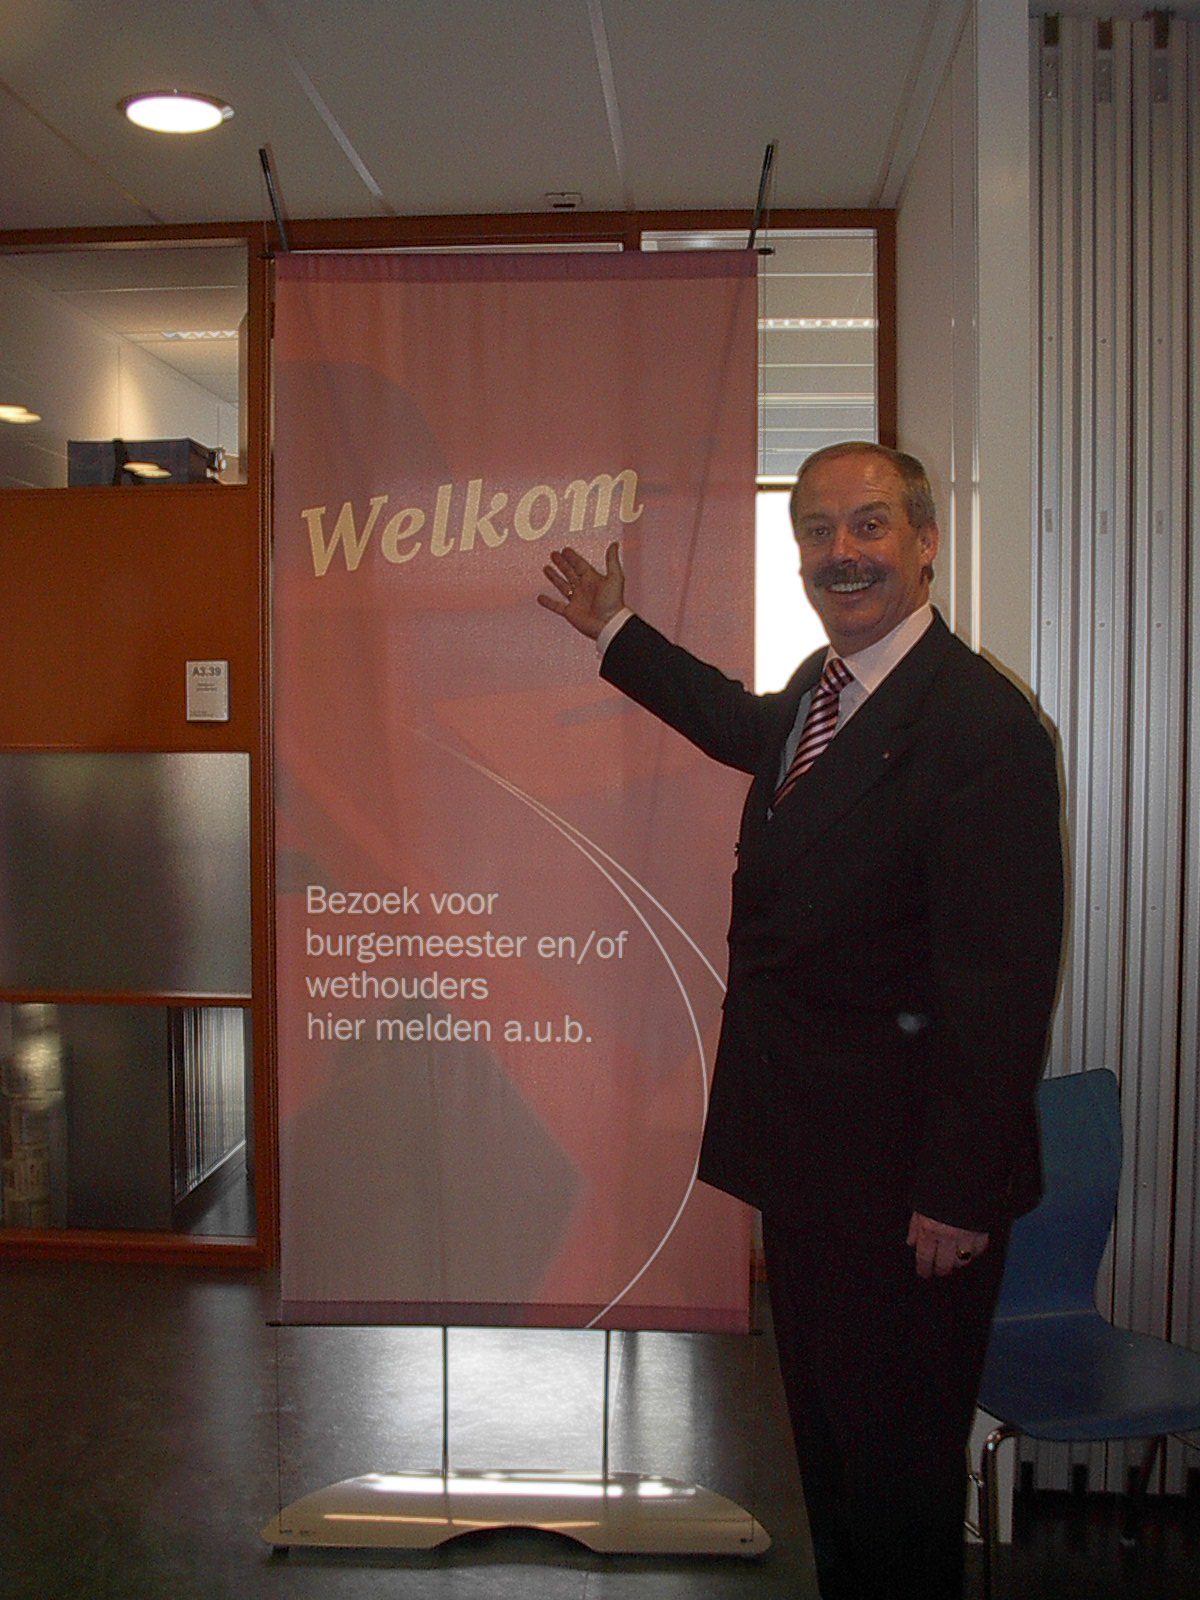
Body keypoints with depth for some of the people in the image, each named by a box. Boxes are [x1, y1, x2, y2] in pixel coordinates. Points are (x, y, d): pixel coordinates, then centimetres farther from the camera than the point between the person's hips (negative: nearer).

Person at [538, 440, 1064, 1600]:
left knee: (895, 1443, 10)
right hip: (807, 1152, 9)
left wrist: (961, 1191, -21)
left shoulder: (981, 726, -23)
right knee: (823, 1421, 24)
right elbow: (749, 729, 31)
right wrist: (615, 631, 36)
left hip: (904, 1171, -9)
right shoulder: (820, 689, 6)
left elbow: (1002, 982, -24)